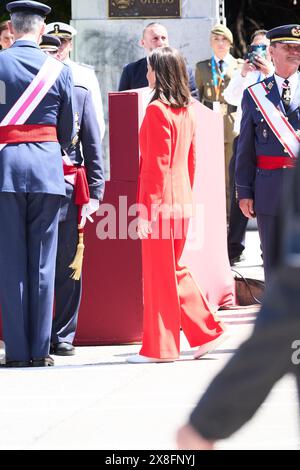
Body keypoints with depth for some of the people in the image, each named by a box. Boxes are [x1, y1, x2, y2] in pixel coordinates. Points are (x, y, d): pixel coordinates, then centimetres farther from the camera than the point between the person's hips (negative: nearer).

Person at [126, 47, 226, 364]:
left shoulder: (157, 111, -14)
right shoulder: (188, 111, 11)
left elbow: (156, 165, -16)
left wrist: (146, 211, -15)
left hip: (160, 203, -8)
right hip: (182, 201, 8)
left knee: (158, 273, -1)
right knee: (174, 270, 17)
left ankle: (159, 348, 5)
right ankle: (206, 331, 14)